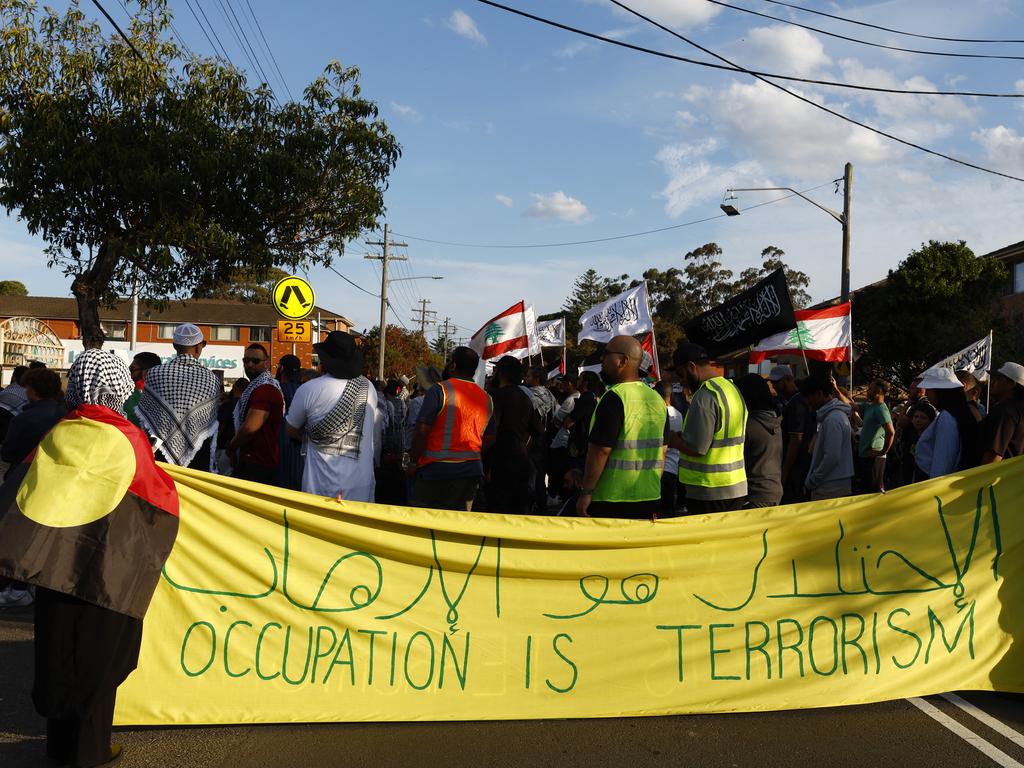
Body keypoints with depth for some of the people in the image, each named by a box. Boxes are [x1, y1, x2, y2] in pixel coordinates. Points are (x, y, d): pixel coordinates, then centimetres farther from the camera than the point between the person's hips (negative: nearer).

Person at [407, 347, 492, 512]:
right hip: (471, 471, 5)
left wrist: (413, 463, -1)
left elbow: (421, 431, -10)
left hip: (436, 469, -5)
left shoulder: (439, 390, -8)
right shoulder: (486, 398, 8)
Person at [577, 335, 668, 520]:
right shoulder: (657, 399, 9)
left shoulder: (614, 398, -16)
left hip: (611, 500, -8)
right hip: (651, 499, 8)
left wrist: (586, 493, -13)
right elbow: (662, 451, 14)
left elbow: (601, 450, -19)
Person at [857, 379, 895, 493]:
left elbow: (891, 432, -27)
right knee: (866, 488, 18)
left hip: (873, 457, -9)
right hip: (864, 455, 9)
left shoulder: (881, 409, -17)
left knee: (874, 490, -5)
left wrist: (883, 452, -19)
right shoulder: (869, 407, 11)